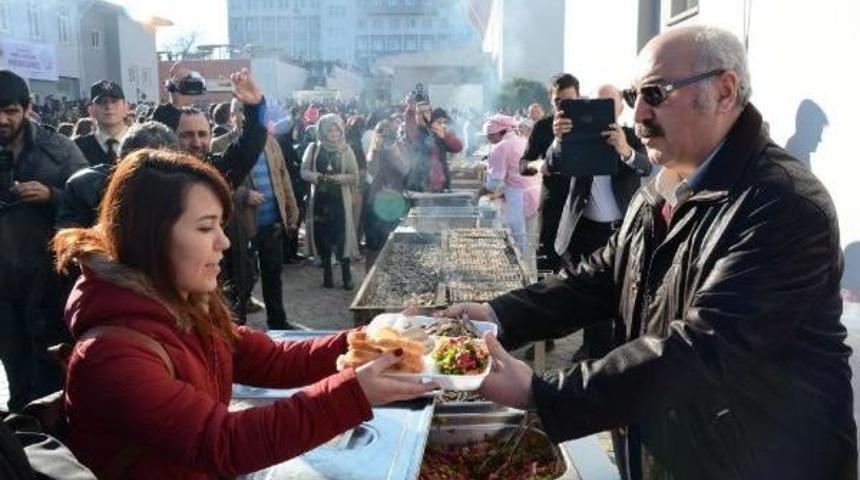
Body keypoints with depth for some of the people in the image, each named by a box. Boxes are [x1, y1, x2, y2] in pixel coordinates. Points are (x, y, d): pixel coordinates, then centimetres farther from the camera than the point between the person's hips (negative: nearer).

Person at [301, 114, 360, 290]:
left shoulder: (345, 150, 0)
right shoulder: (313, 148, 3)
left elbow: (354, 176, -1)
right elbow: (304, 172, 2)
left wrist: (336, 178, -17)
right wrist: (318, 176, -17)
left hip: (340, 199, -1)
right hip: (319, 198, 1)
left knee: (342, 234, -6)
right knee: (322, 234, 3)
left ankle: (346, 274, 2)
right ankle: (327, 272, 16)